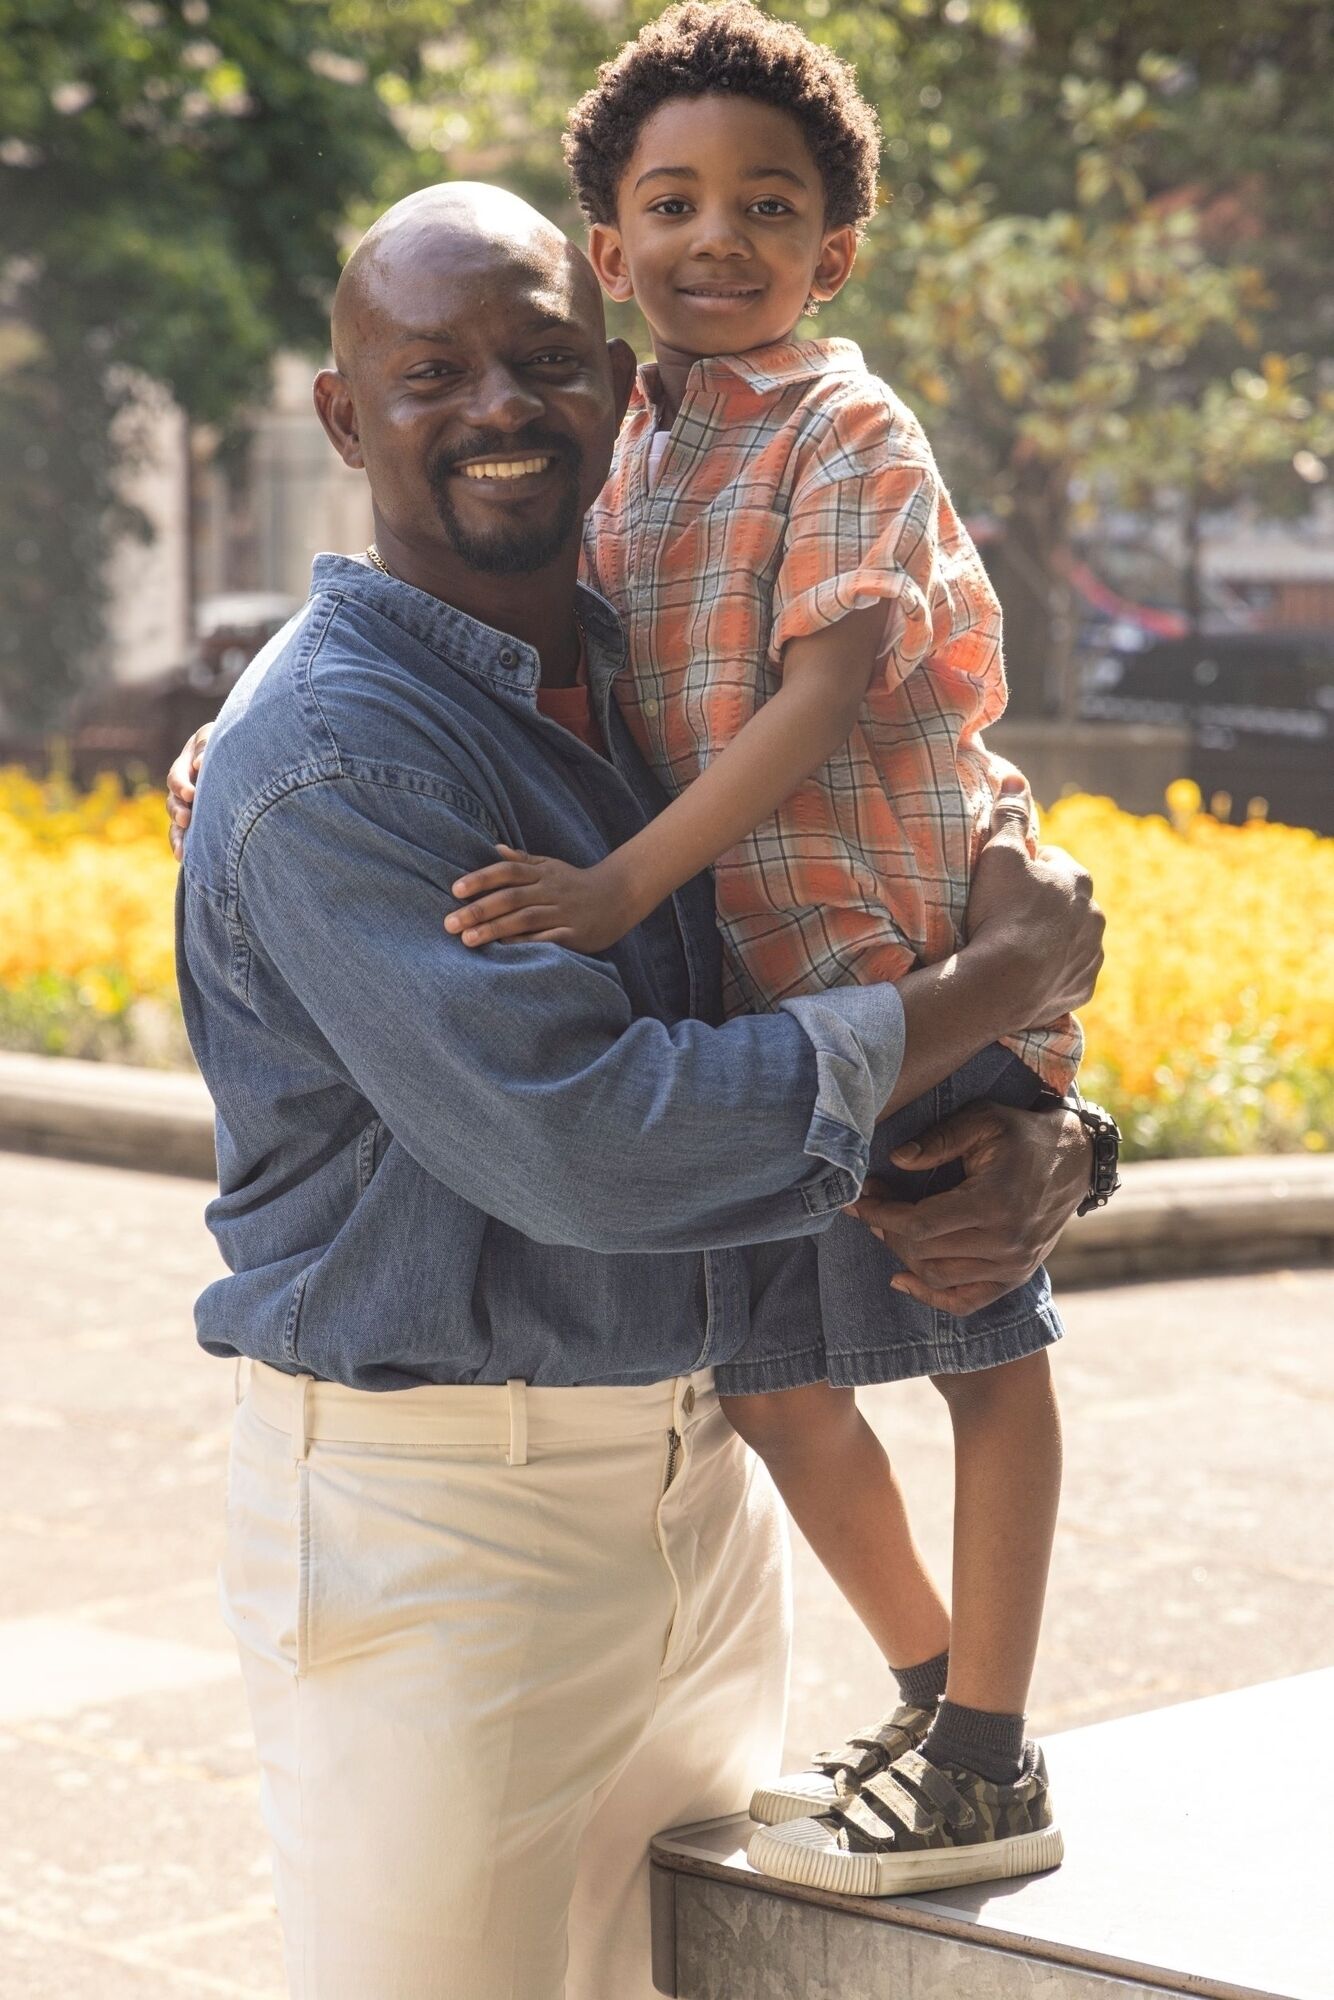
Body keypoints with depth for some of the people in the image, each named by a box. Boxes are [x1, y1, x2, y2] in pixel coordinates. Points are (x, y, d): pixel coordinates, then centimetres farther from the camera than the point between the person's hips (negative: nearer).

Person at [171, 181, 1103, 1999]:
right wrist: (998, 982, -17)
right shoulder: (335, 755, -16)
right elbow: (586, 1143, -25)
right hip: (436, 1523, -7)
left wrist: (1039, 1156, -9)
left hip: (702, 1489, 7)